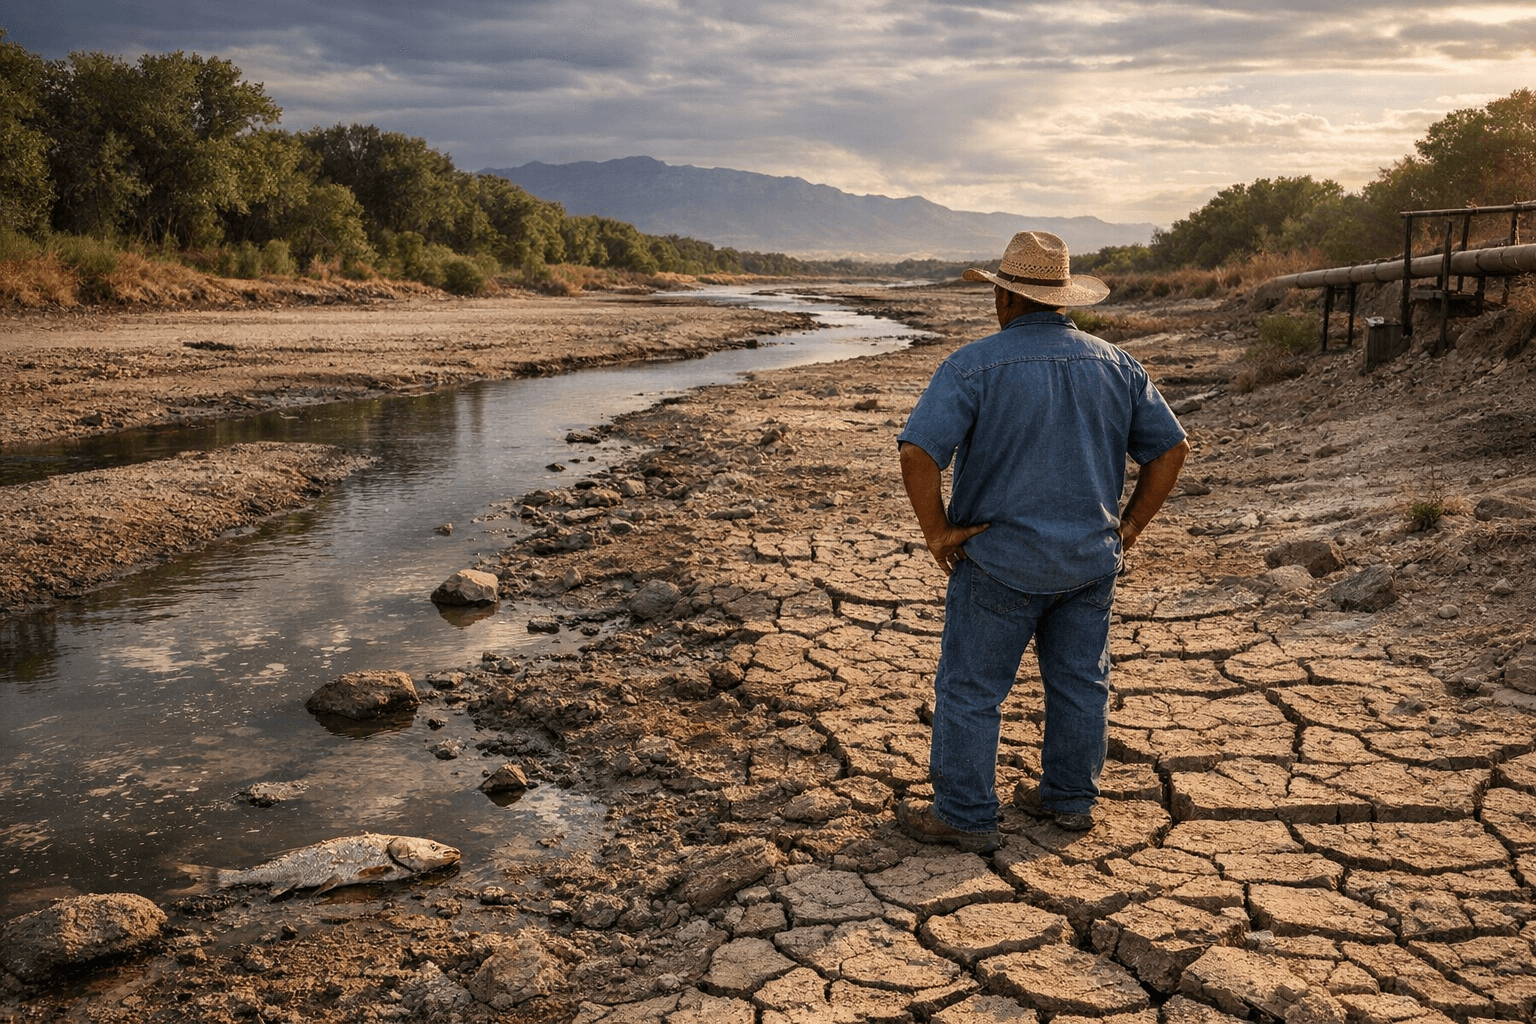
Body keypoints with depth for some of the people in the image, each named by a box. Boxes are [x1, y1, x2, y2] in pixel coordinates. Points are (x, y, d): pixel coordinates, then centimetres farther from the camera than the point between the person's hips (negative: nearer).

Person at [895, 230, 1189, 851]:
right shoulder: (1115, 365, 4)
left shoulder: (975, 365, -13)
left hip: (1001, 561, -5)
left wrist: (937, 532, -12)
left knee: (970, 690, 6)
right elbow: (1170, 446, 7)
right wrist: (1129, 526, 10)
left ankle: (965, 817, 15)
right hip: (1092, 561, 5)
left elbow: (918, 451, -23)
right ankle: (1070, 798, 30)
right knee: (1080, 682, 17)